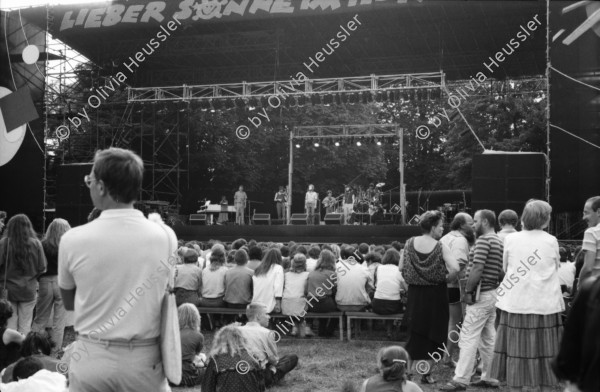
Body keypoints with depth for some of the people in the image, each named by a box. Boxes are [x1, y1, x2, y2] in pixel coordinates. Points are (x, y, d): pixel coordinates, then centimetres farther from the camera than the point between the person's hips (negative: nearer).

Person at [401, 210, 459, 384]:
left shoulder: (410, 243, -3)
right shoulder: (440, 247, -13)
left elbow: (402, 268, 0)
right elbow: (455, 268, -25)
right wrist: (445, 280, -7)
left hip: (415, 294, 4)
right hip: (435, 295, -3)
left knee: (415, 332, 15)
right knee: (433, 334, 9)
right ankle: (426, 374, 12)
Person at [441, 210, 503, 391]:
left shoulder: (483, 240, -13)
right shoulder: (499, 242, 16)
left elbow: (477, 269, -21)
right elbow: (502, 272, 17)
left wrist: (468, 291, -16)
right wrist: (497, 285, 16)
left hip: (480, 295, -10)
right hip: (492, 293, 10)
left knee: (468, 337, -9)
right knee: (488, 338, 12)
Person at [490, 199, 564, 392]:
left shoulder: (511, 239, -2)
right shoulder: (551, 241, -3)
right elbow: (555, 269, 7)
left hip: (516, 304, 1)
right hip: (546, 304, 0)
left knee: (516, 350, 6)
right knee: (545, 352, 8)